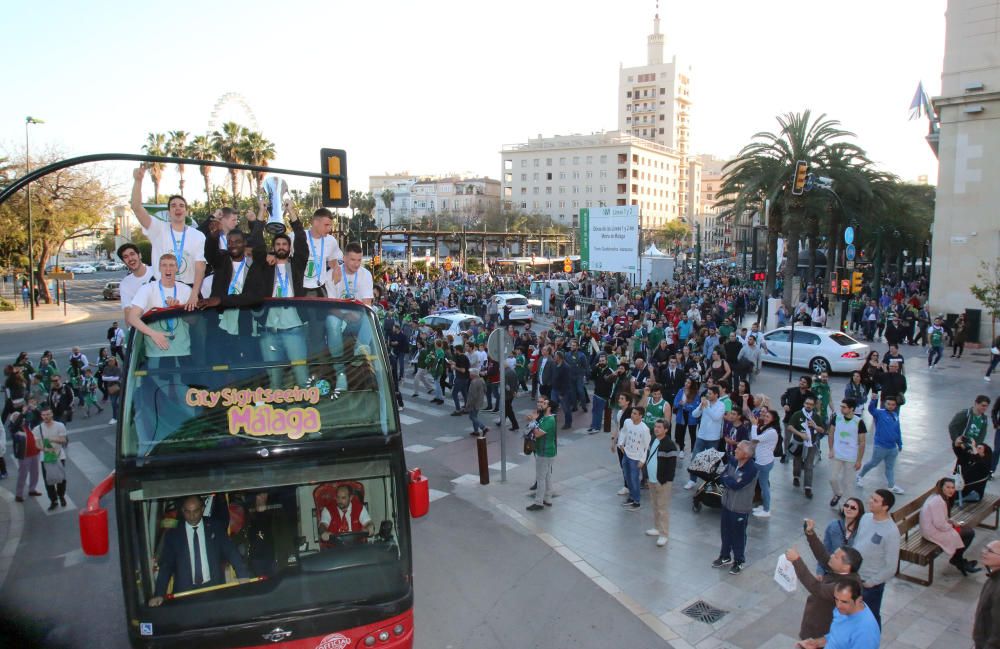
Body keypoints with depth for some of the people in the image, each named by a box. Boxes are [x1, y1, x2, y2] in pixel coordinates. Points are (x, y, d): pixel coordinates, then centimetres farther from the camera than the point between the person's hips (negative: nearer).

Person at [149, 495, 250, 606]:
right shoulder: (173, 534, 4)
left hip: (214, 587, 0)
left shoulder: (215, 528, 5)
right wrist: (159, 594, -7)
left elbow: (232, 553, 3)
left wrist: (243, 576, -7)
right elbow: (166, 566, 3)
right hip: (185, 591, 0)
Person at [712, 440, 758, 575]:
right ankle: (725, 556, 38)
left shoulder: (751, 469, -25)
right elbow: (723, 476, 2)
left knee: (738, 535, 10)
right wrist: (731, 481, -16)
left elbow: (736, 485, -26)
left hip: (740, 507, -7)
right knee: (725, 531, 20)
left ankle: (739, 561, 28)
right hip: (727, 503, 7)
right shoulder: (733, 461, -3)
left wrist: (727, 478, -11)